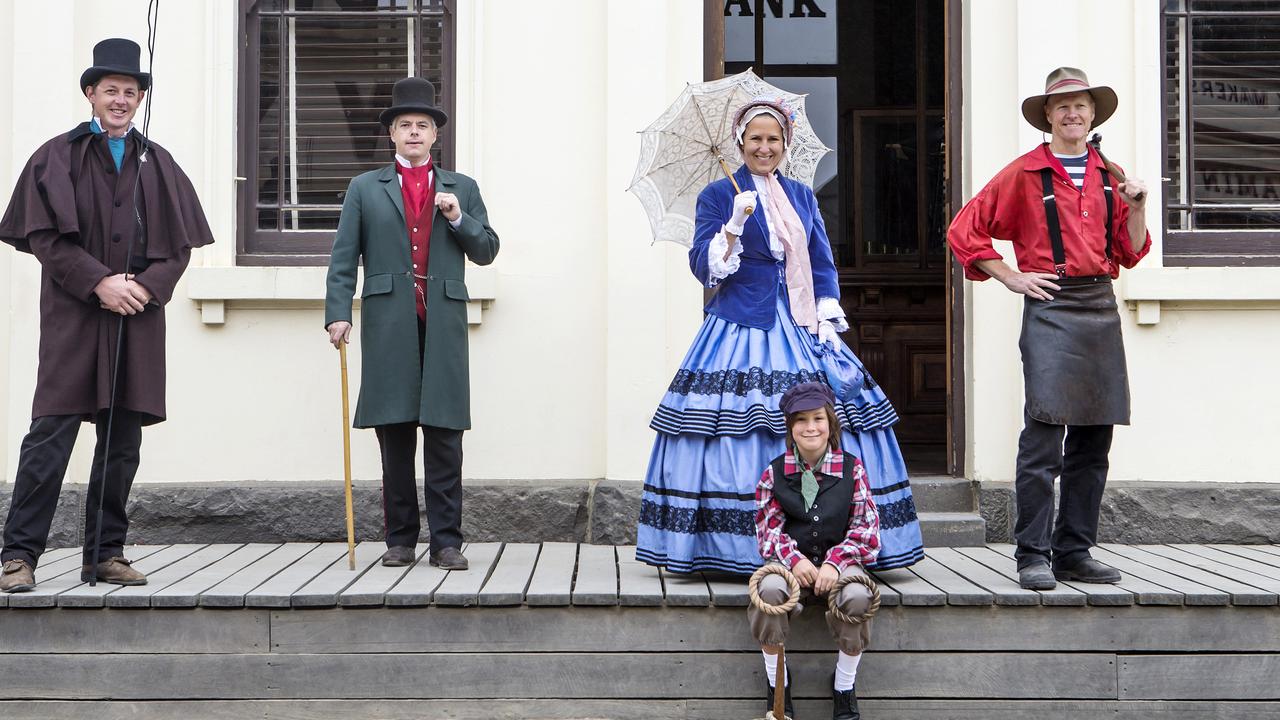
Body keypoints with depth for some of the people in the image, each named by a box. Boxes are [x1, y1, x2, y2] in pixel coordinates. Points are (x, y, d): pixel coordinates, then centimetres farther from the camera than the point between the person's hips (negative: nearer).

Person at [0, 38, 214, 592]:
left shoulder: (158, 165, 14)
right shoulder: (56, 158, 5)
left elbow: (180, 244, 10)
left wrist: (146, 286, -7)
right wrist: (99, 282, -13)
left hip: (139, 320, 3)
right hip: (72, 318, -3)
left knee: (123, 442, 6)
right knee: (50, 437, -8)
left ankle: (105, 554, 14)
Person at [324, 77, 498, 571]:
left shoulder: (462, 189, 16)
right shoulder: (366, 188, 13)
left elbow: (487, 251, 13)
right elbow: (344, 258, 7)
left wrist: (459, 218, -3)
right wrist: (338, 312, -5)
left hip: (444, 325, 0)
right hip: (388, 324, 0)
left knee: (445, 435, -2)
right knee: (394, 436, 2)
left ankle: (446, 540, 1)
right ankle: (400, 539, 10)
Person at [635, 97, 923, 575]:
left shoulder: (802, 198, 17)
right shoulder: (718, 195, 5)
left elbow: (823, 266, 16)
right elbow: (704, 267, -3)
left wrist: (828, 322, 4)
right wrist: (734, 226, -17)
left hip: (801, 331, 4)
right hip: (741, 329, -4)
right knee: (736, 429, -12)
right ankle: (735, 550, -6)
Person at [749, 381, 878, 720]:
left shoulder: (852, 468, 1)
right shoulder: (775, 472, 3)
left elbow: (865, 525, -2)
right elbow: (768, 526, 1)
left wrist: (836, 562, -17)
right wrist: (793, 558, -18)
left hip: (840, 559, 0)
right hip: (790, 561, 0)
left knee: (856, 597, -34)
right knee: (769, 591, -34)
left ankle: (844, 688, -7)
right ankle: (776, 682, -10)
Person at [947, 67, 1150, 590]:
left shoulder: (1109, 176, 16)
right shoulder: (1025, 174, 1)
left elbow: (1129, 254, 19)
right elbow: (963, 231, 1)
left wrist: (1137, 207, 3)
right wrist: (1012, 277, -2)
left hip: (1101, 310, 5)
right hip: (1050, 308, -5)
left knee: (1093, 440, 7)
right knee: (1044, 438, -10)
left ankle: (1074, 553, 15)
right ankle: (1033, 556, -4)